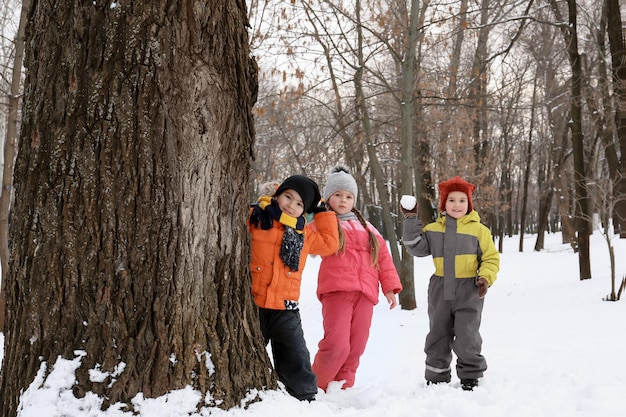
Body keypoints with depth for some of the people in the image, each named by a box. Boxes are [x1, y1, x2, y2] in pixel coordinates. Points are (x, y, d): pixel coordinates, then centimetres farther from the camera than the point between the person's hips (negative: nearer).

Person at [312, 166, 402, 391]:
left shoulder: (366, 228, 23)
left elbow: (383, 257, 19)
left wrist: (390, 286, 11)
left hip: (365, 292, 5)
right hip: (337, 290, -5)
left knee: (355, 347, 4)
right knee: (337, 345, -15)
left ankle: (342, 389, 16)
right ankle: (316, 387, 4)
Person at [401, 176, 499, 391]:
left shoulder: (478, 230, 1)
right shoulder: (433, 229, 8)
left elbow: (491, 258, 3)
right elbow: (417, 247, 1)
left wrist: (485, 277, -13)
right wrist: (411, 219, -5)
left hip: (469, 290, -3)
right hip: (441, 290, 3)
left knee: (467, 337, -5)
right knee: (438, 336, 11)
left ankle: (471, 377, 15)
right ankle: (436, 378, 25)